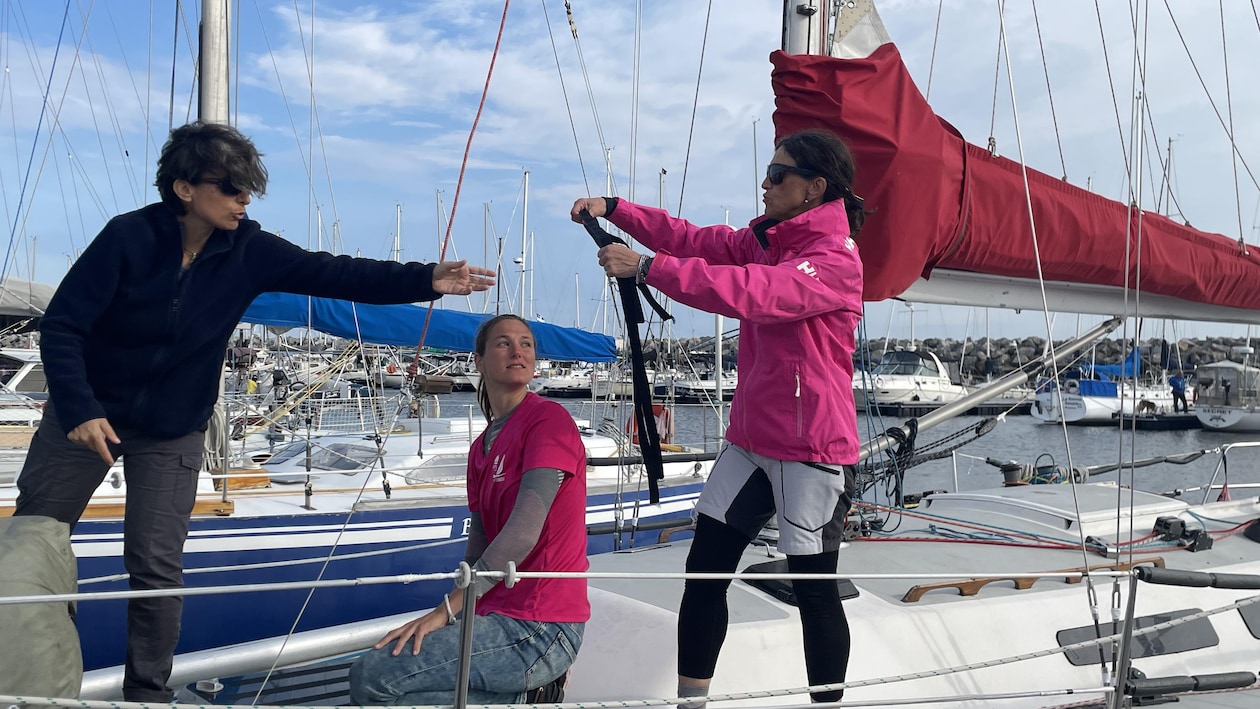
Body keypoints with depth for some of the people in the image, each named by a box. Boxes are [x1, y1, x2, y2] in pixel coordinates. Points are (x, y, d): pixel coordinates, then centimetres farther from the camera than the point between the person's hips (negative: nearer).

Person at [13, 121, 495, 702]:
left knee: (158, 567, -1)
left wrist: (426, 279, -28)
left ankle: (148, 691, 16)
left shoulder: (249, 250, -11)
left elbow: (335, 274, -17)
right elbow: (61, 327, -17)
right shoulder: (130, 236, -19)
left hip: (172, 434, 1)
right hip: (86, 417, -1)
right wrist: (80, 411, -26)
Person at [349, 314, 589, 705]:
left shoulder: (548, 419, -12)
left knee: (371, 678, -15)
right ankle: (526, 688, 10)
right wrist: (452, 616, -1)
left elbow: (524, 533, -21)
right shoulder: (482, 446, 15)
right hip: (501, 614, 9)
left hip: (539, 629, -9)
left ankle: (524, 697, -2)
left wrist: (446, 609, -18)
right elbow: (477, 544, 13)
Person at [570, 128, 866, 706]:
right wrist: (614, 209, -4)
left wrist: (646, 266, -29)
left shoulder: (835, 261, -17)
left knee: (814, 589, 4)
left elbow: (748, 293, -30)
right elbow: (696, 240, 7)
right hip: (750, 439, 8)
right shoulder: (768, 241, 12)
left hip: (811, 450, -8)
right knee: (704, 569, 8)